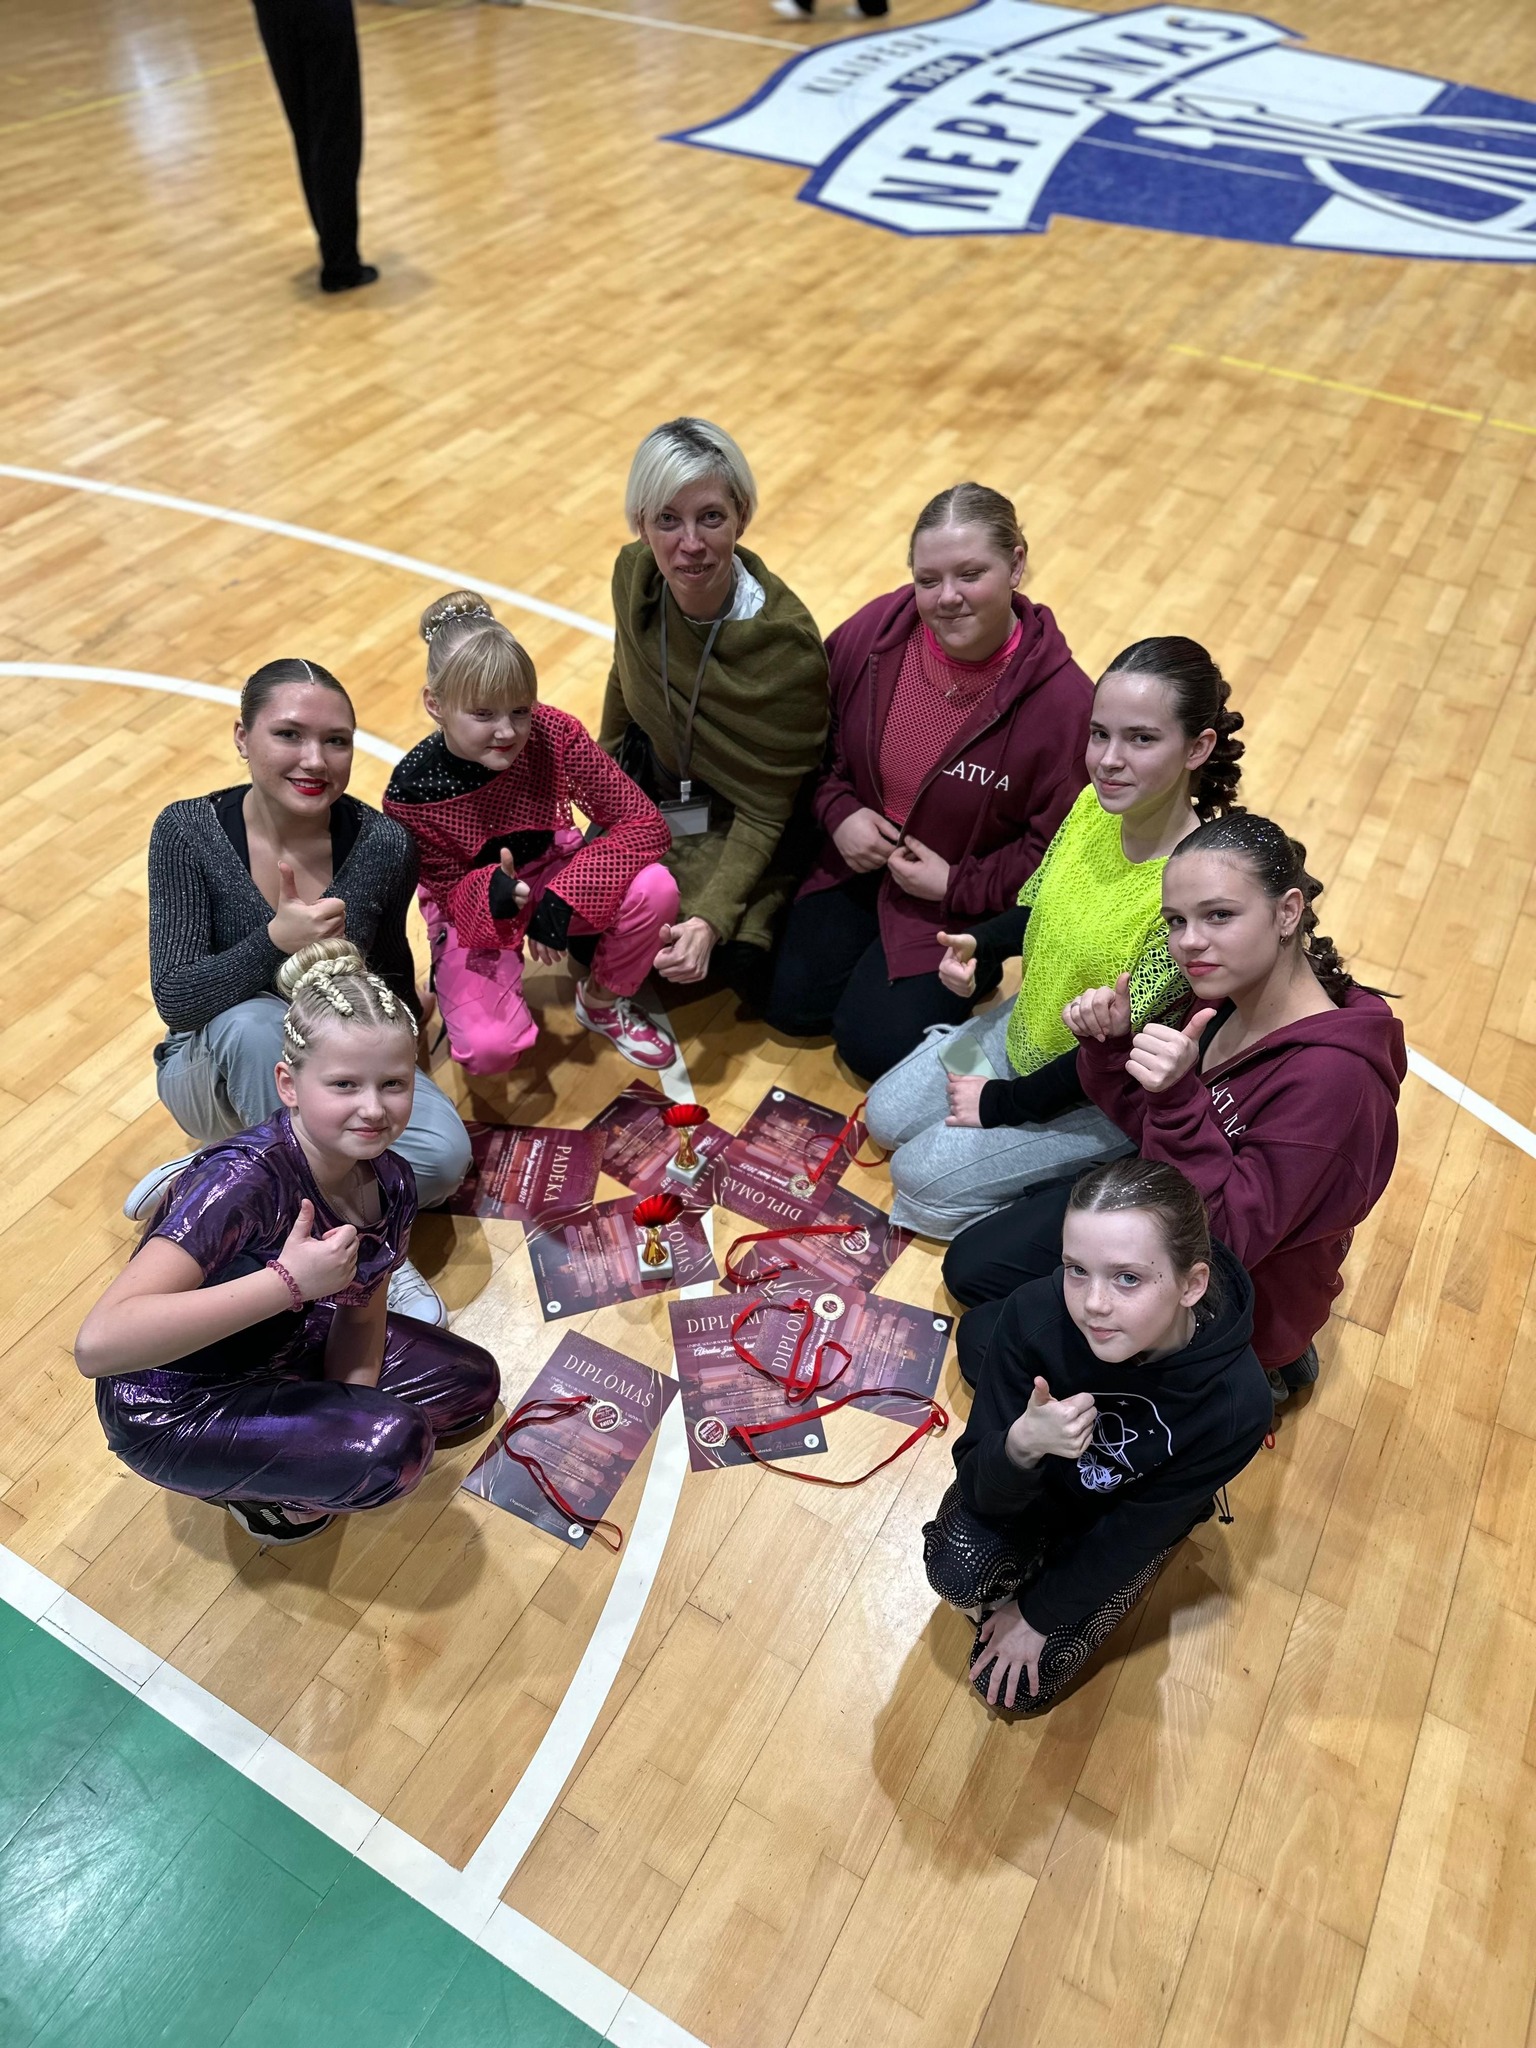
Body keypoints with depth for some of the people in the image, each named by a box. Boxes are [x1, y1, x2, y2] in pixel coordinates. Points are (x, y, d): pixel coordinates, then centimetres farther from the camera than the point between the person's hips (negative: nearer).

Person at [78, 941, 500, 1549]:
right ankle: (250, 1489, 3)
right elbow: (98, 1343, -45)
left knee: (471, 1382, 10)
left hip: (281, 1345, 7)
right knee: (397, 1442, -25)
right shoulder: (242, 1180, -36)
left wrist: (344, 1423, -13)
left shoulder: (388, 1181, -14)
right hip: (169, 1407, -7)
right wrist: (289, 1281, -45)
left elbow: (361, 1316, 1)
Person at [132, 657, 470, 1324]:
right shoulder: (189, 831, -18)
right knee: (255, 1022, -37)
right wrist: (276, 940, -38)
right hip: (220, 1068, -1)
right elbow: (174, 999, -24)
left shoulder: (382, 844, -15)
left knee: (442, 1153, -26)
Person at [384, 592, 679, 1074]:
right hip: (472, 907, -1)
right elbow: (449, 892, -14)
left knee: (654, 888, -30)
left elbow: (644, 824, -24)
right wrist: (490, 895, -40)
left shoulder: (553, 735, -25)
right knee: (491, 1048, -26)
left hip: (554, 876, 2)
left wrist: (561, 899, -33)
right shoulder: (411, 791, -25)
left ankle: (602, 1002, 1)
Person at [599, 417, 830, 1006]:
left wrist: (711, 916, -35)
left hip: (739, 821, -4)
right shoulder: (634, 573, -17)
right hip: (651, 786, 4)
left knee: (734, 954, -20)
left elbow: (764, 811, -23)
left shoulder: (786, 646, -30)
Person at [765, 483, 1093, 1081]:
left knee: (875, 1043, -9)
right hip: (854, 858, 4)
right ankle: (875, 952, 25)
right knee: (790, 1002, -2)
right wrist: (837, 811, -11)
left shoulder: (1063, 701, -23)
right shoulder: (875, 632, -13)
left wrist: (957, 885, -18)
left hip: (964, 902, -4)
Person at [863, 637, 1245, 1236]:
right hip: (1024, 1032, 8)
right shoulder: (1094, 806, -13)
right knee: (886, 1118, 14)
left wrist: (1001, 1104, -16)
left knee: (922, 1176, -7)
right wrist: (978, 947, -16)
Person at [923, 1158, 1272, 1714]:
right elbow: (983, 1495, -24)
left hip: (1130, 1519, -1)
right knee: (957, 1575, -22)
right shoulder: (1034, 1316, -36)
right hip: (1027, 1479, 1)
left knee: (1017, 1686, -3)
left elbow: (1136, 1531, -19)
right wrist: (1021, 1446, -47)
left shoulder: (1236, 1402, -36)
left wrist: (1036, 1614, -9)